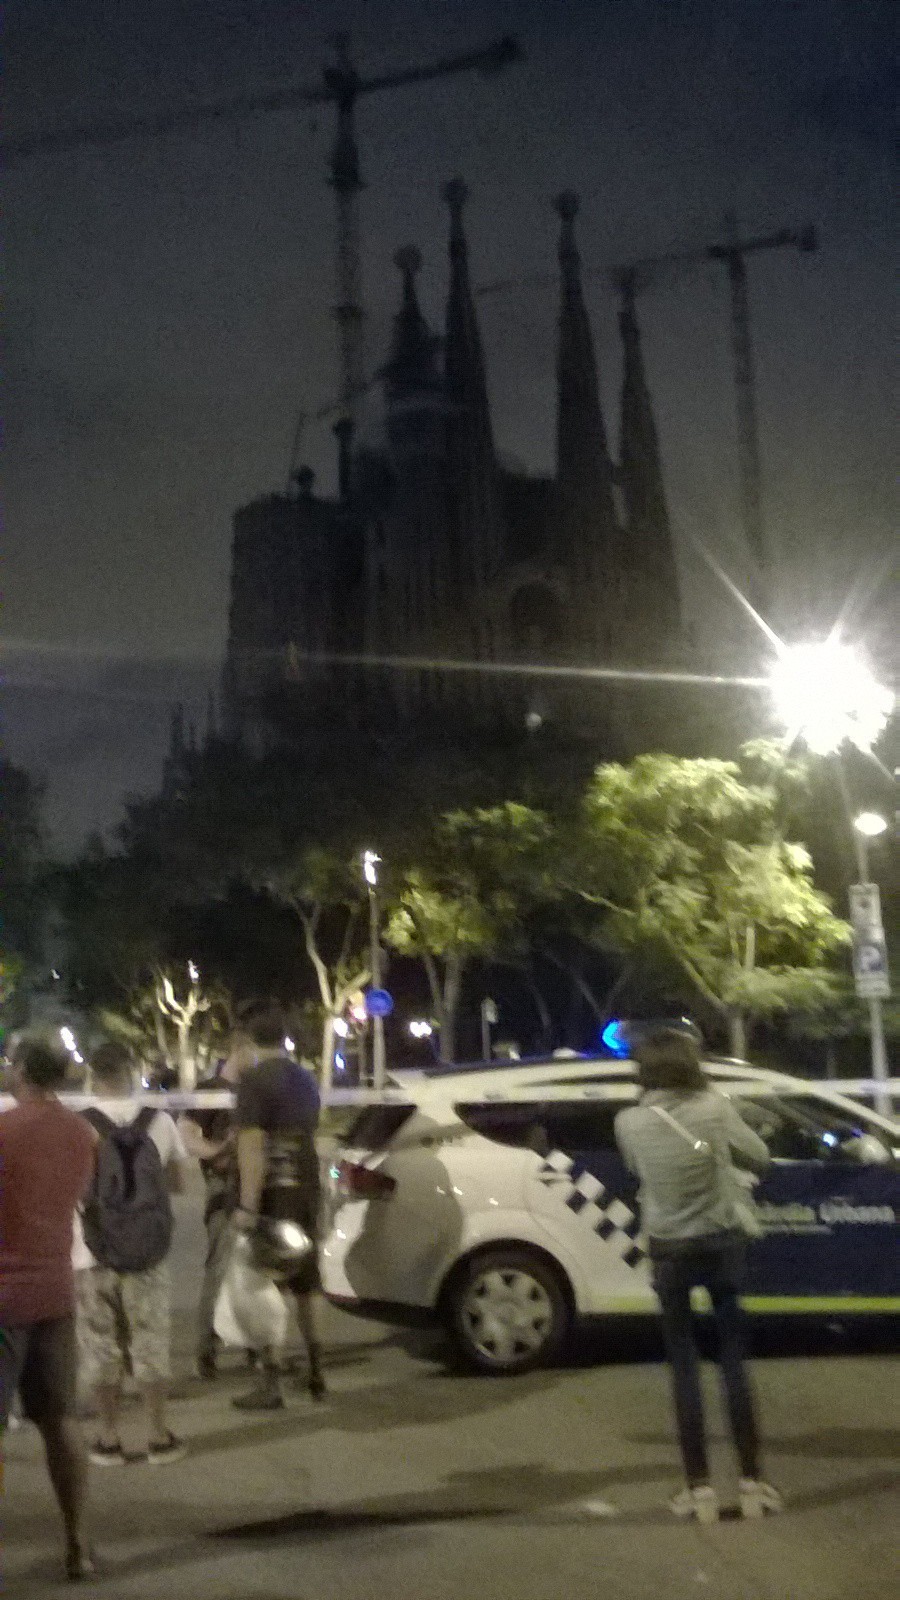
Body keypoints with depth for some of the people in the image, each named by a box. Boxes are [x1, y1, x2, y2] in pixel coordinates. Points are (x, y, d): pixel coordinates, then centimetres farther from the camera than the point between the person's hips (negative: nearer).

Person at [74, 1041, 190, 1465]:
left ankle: (108, 1439, 18)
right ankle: (159, 1437, 17)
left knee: (102, 1349, 10)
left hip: (93, 1255, -1)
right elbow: (176, 1183, 5)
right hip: (146, 1254, 1)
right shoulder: (160, 1123, -6)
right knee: (150, 1345, 11)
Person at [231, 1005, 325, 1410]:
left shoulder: (254, 1079, -12)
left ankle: (270, 1382, 0)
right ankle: (315, 1373, 23)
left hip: (271, 1194, -7)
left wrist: (248, 1205, -23)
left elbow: (252, 1144, -20)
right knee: (306, 1286, 16)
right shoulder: (306, 1079, 11)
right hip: (306, 1190, 7)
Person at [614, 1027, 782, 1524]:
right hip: (722, 1243, 1)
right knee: (733, 1359, 11)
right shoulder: (715, 1108, -12)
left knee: (684, 1365, 9)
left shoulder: (630, 1123, -11)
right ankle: (752, 1481, 14)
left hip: (669, 1251, 0)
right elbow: (759, 1158, 0)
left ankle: (699, 1487, 10)